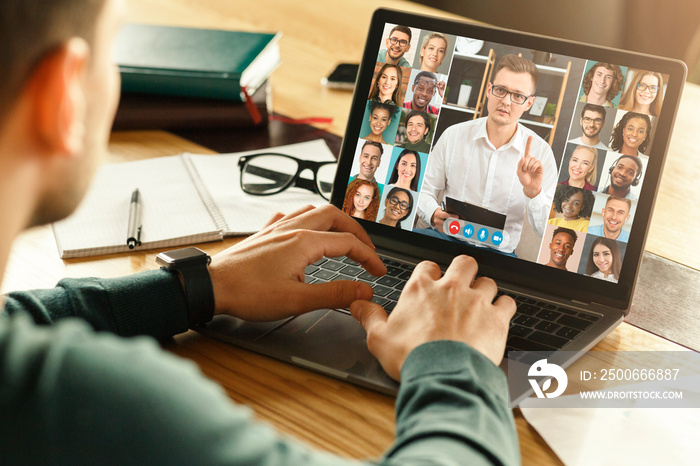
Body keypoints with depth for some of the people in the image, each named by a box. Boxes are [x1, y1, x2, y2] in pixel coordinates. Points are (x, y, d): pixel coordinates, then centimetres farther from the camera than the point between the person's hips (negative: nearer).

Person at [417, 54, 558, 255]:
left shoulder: (541, 152, -2)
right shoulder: (453, 135, 3)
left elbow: (547, 230, -4)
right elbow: (425, 191, 10)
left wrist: (534, 192, -23)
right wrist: (434, 215, -12)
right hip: (446, 236, 1)